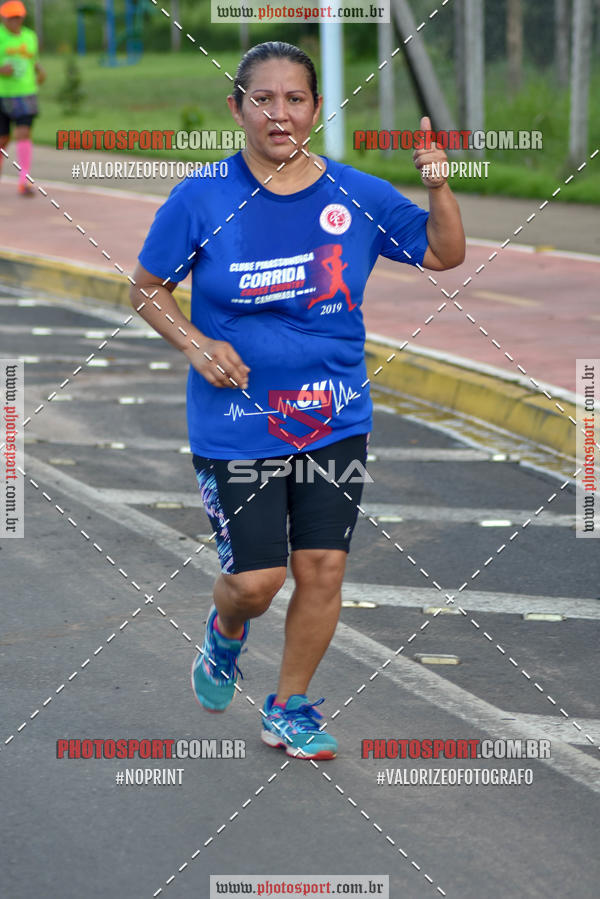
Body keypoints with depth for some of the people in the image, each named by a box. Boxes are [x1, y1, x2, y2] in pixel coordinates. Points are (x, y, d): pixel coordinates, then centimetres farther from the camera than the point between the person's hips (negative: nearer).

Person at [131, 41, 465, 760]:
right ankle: (226, 633, 34)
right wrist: (194, 344, -13)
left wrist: (438, 186, -9)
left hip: (334, 422, 2)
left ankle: (290, 709, 22)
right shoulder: (201, 200, -8)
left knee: (322, 570, 2)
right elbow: (146, 288, 3)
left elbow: (444, 255, 8)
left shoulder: (356, 197, -1)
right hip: (235, 425, -2)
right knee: (257, 579, -3)